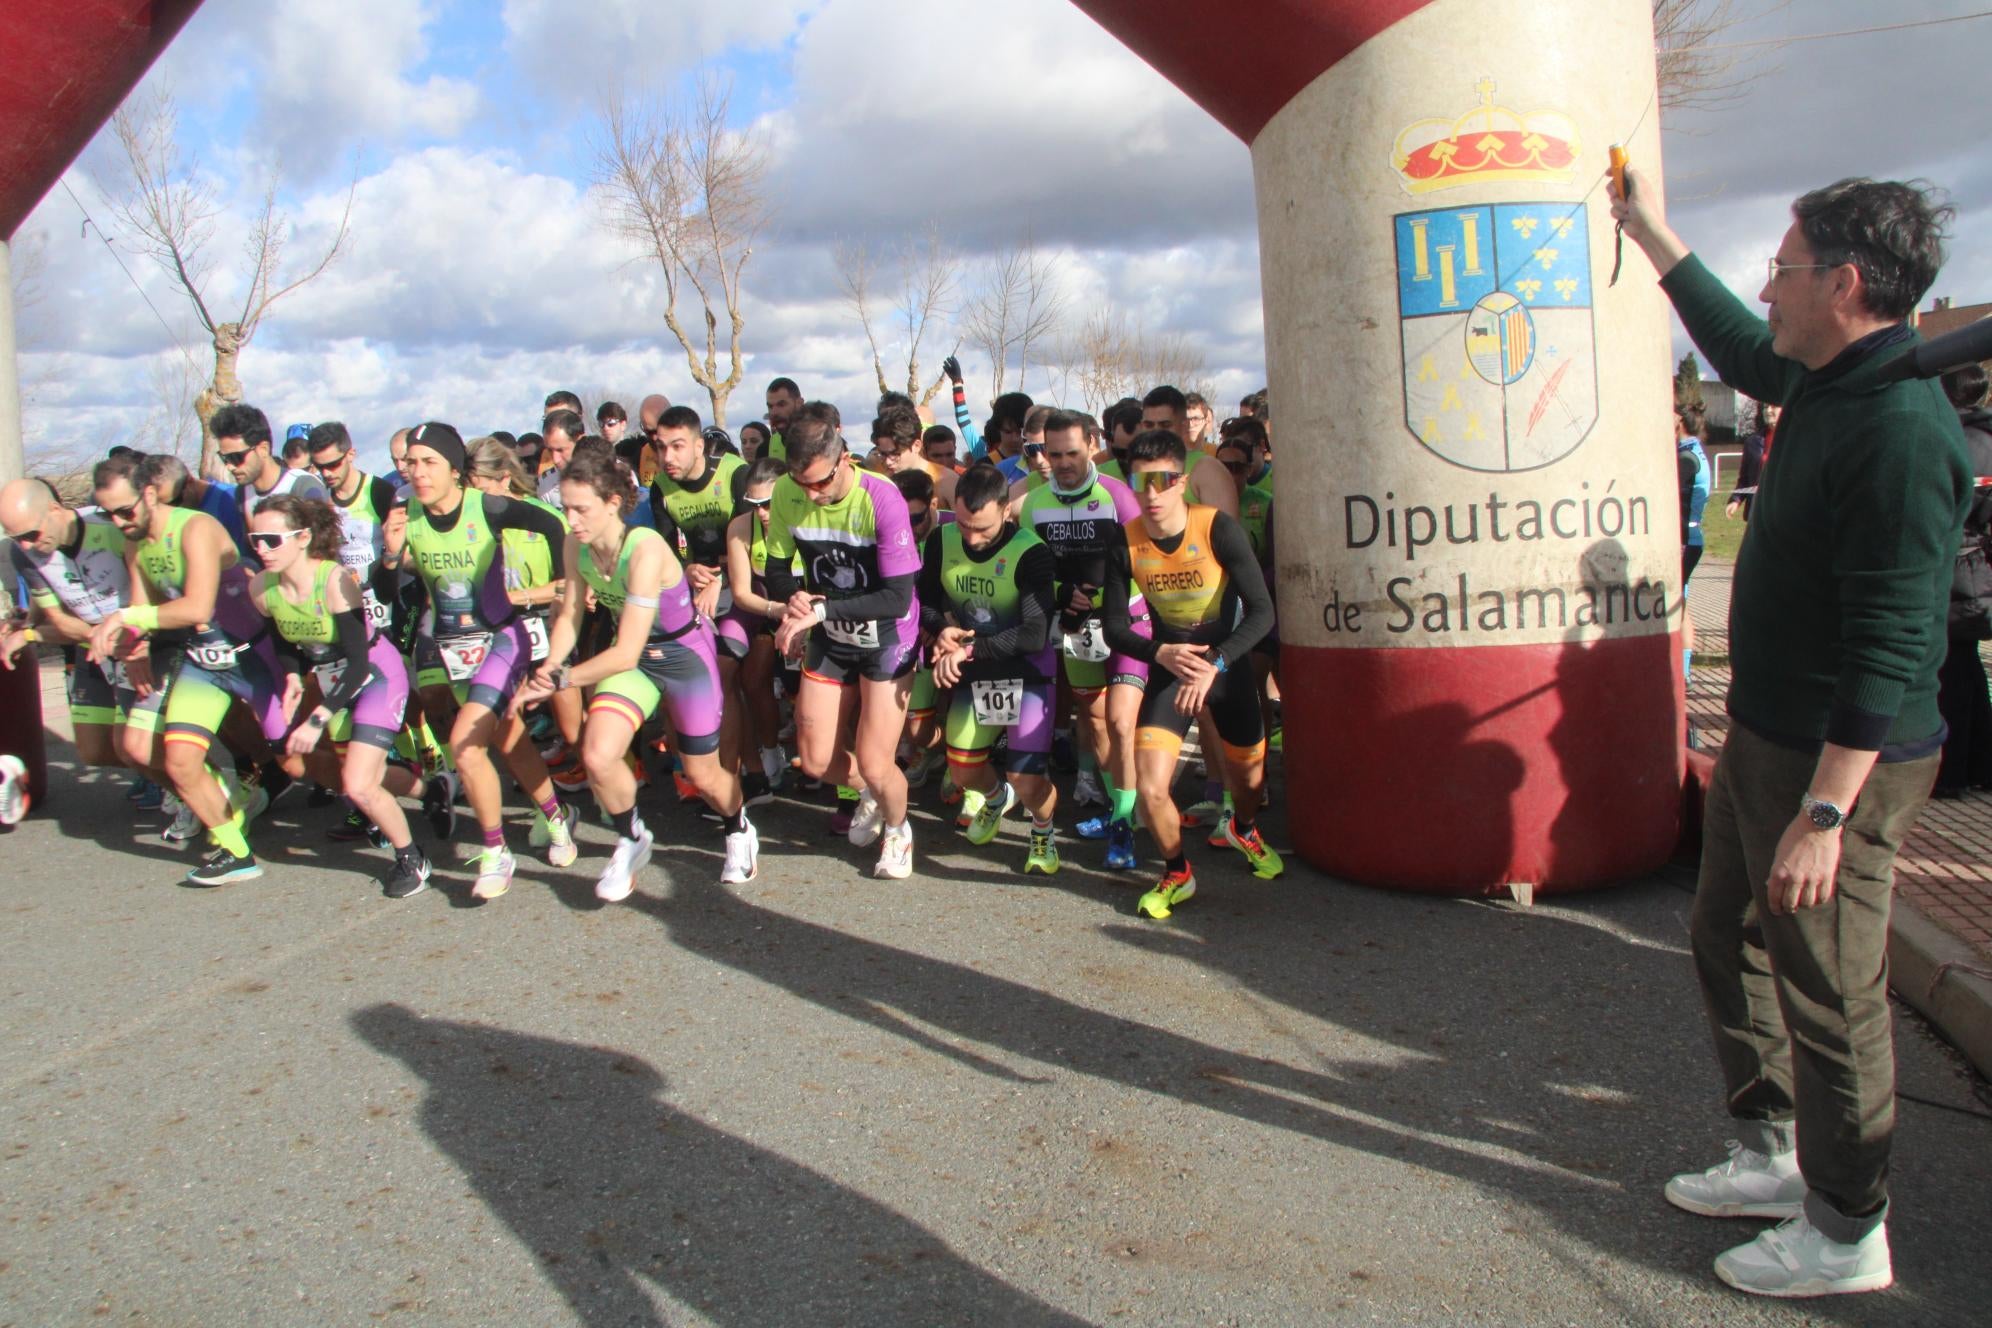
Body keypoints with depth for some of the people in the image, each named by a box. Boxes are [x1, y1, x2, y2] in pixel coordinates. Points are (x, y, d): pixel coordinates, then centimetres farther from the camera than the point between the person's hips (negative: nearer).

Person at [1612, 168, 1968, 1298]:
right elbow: (1742, 352, 31)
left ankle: (1846, 1236, 21)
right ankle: (1775, 1159, 37)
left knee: (1830, 995, 3)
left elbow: (1889, 646, -27)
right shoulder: (1827, 385, 7)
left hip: (1838, 764, -10)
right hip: (1767, 738, 10)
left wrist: (1825, 813, -27)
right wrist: (1654, 234, 34)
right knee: (1731, 941, 20)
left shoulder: (1902, 428, -23)